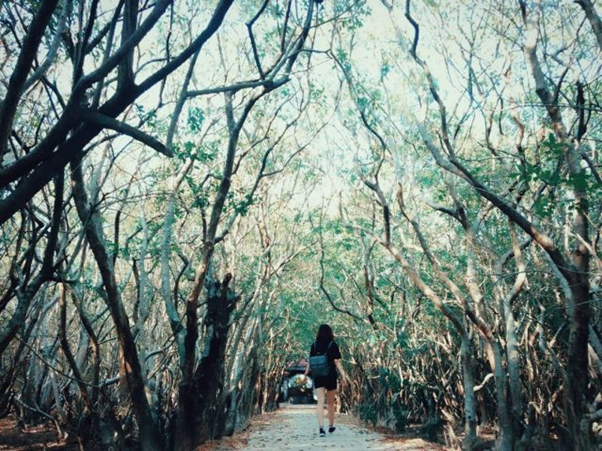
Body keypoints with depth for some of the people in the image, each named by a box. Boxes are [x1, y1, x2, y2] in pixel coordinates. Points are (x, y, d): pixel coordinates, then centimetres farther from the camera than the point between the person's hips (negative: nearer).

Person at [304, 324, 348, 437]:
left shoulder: (314, 345, 3)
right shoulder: (333, 345, -5)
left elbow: (310, 361, 5)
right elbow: (336, 362, -11)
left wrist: (306, 373, 18)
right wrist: (343, 374, -12)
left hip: (318, 377, 1)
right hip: (331, 376, -1)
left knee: (320, 402, -2)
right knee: (331, 402, 14)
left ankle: (321, 428, -16)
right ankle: (331, 426, 28)